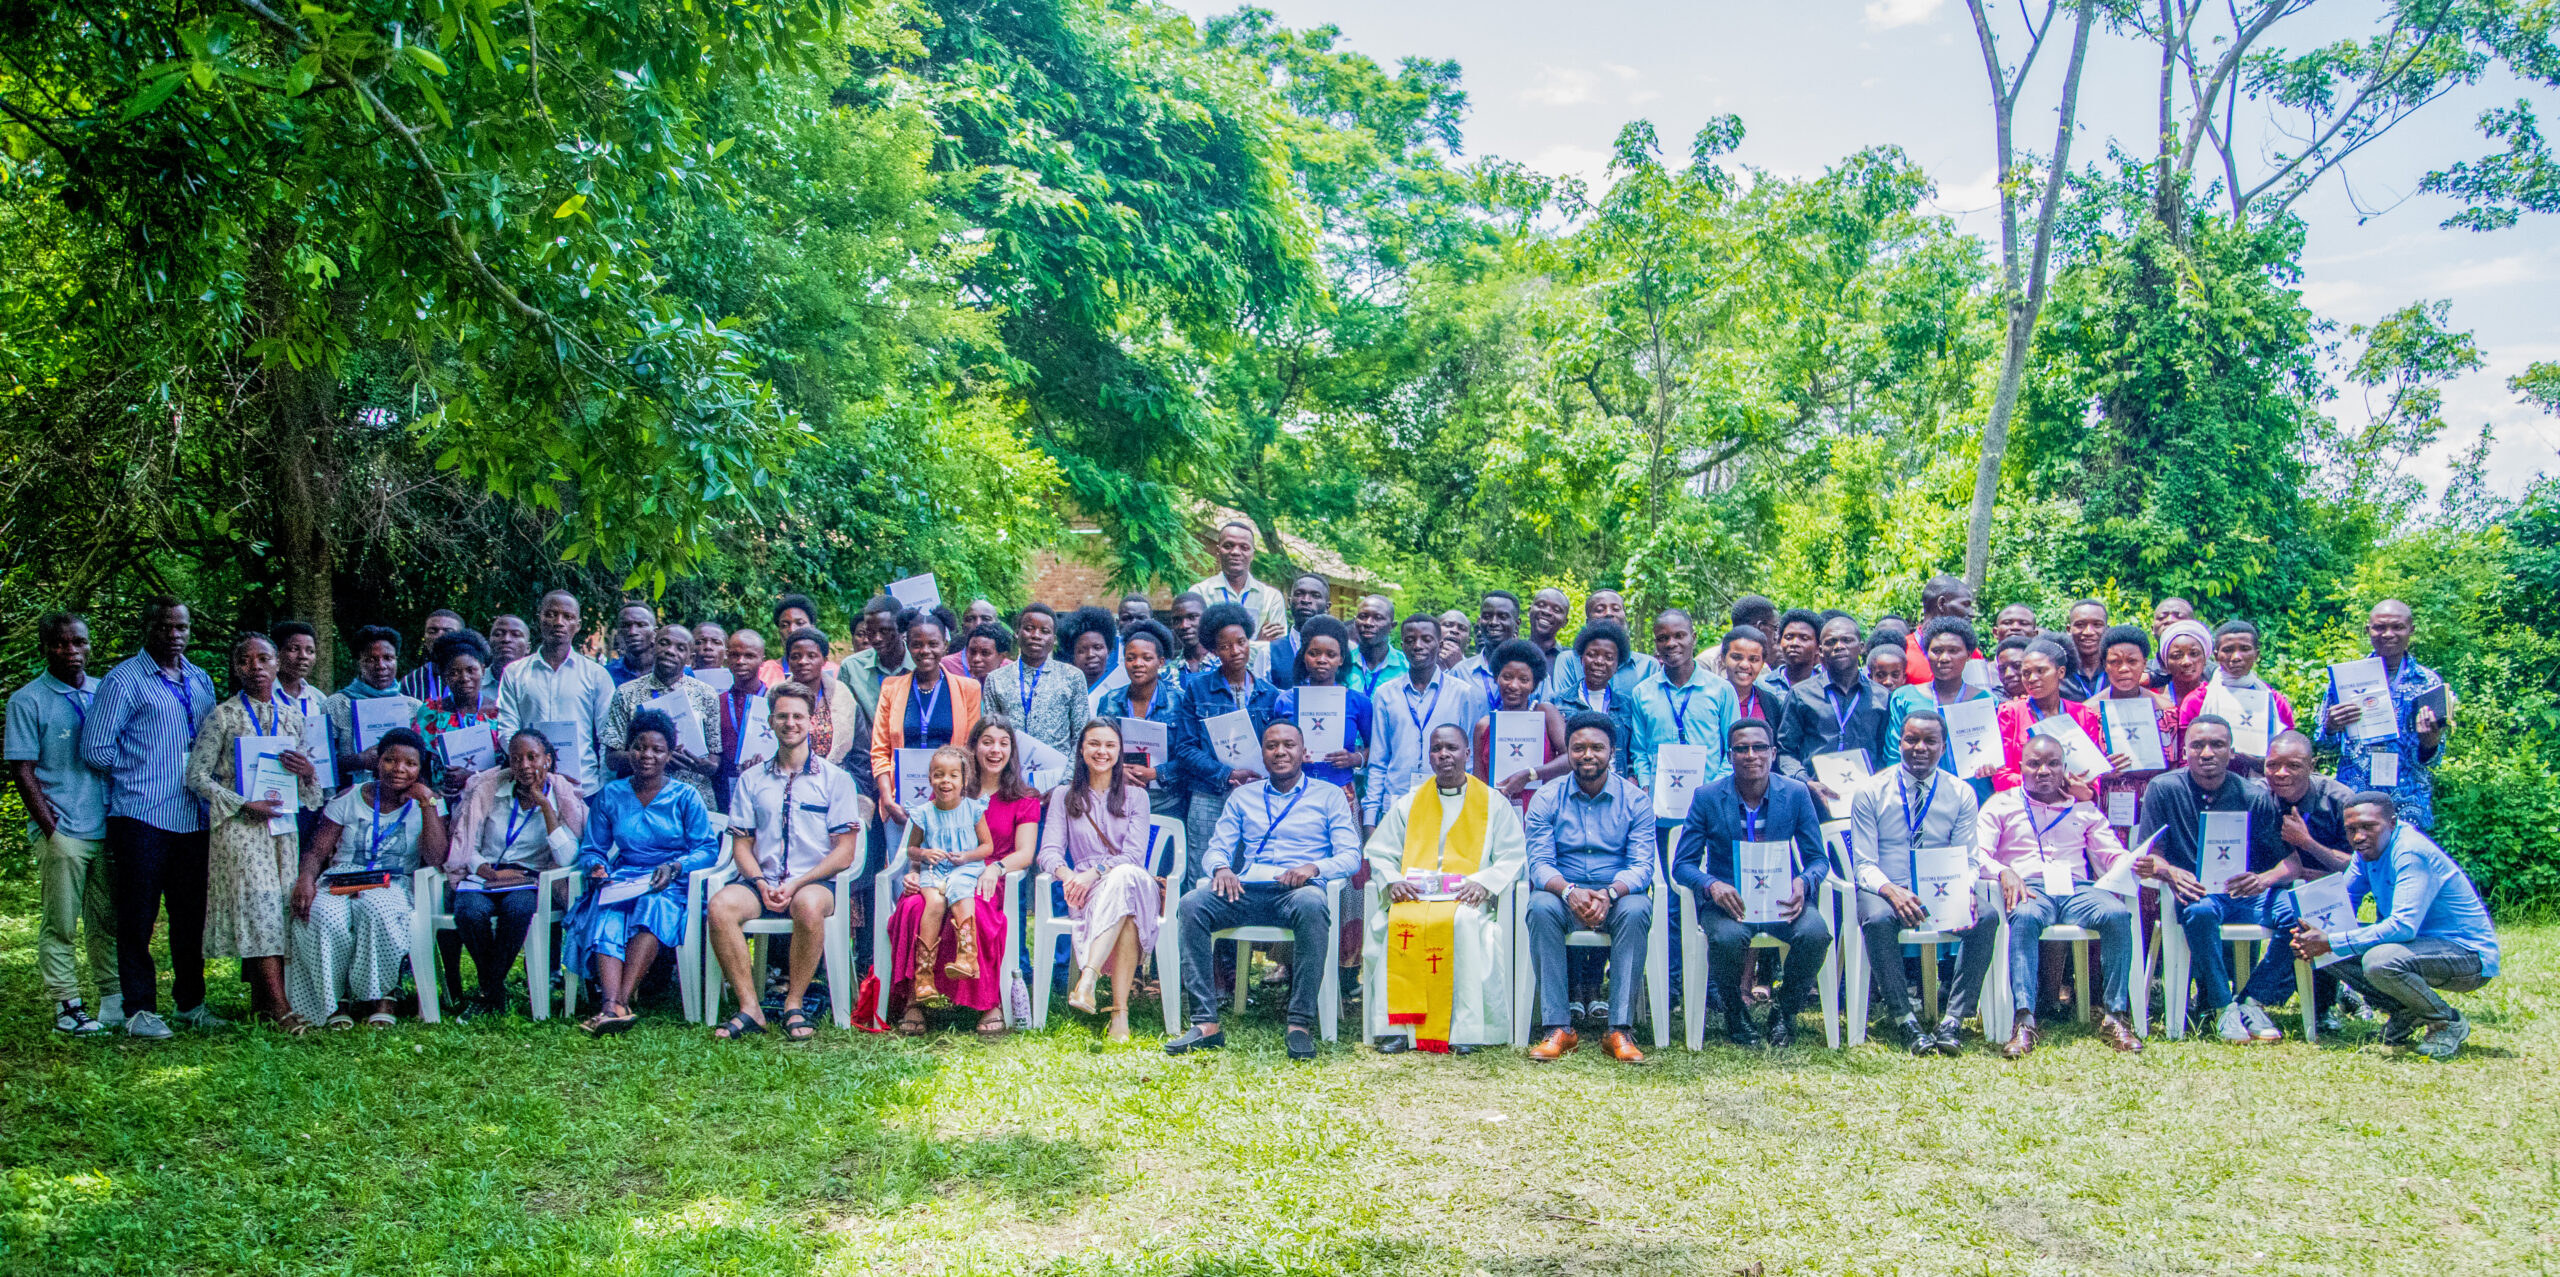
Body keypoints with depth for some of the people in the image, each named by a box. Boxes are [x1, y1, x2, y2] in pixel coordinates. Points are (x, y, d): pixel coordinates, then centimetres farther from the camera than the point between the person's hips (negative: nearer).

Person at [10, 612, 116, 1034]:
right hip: (62, 834, -4)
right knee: (60, 925, 0)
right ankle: (67, 1007, 7)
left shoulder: (105, 693, 11)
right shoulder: (28, 701, -1)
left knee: (108, 920, 8)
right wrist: (52, 832, -10)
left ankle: (116, 999, 14)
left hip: (106, 829, 4)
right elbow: (23, 772, -4)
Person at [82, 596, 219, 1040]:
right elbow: (95, 750, -7)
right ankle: (140, 1010, 5)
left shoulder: (202, 681, 15)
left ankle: (190, 1002, 20)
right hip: (142, 818, -5)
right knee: (137, 917, -1)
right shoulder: (124, 680, -3)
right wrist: (140, 771, 0)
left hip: (193, 817, 5)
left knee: (192, 915, 10)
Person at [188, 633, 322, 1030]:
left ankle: (261, 1000, 6)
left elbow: (312, 790, 19)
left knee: (283, 906, -1)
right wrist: (245, 804, -13)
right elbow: (197, 776, -1)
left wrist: (308, 771, -5)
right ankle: (279, 1007, -18)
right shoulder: (223, 716, 2)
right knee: (259, 905, -14)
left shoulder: (292, 717, 14)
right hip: (239, 827, -4)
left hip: (283, 825, 5)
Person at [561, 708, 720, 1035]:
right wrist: (596, 867, -8)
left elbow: (708, 849, 2)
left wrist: (674, 867, -15)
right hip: (623, 880, 2)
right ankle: (612, 1006, -51)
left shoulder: (685, 797, 8)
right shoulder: (609, 796, 16)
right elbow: (591, 849, 16)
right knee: (607, 918, -32)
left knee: (653, 907, -37)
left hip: (672, 886, -2)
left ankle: (618, 1002, -45)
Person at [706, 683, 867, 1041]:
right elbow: (741, 844, 13)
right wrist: (761, 884, -8)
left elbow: (845, 851, 1)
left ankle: (794, 1005, -21)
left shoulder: (835, 779, 8)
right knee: (720, 905, -29)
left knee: (808, 905, -38)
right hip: (763, 881, 3)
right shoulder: (751, 780, 17)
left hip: (815, 881, -3)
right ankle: (750, 1007, -22)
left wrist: (796, 884, -12)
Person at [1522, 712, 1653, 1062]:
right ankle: (1557, 1027, -30)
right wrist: (1569, 891, -27)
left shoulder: (1635, 800, 3)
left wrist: (1609, 894, -27)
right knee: (1541, 906, -33)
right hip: (1564, 893, 0)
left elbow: (1642, 865, -6)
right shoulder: (1546, 800, 4)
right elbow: (1539, 863, -4)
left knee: (1636, 909, -34)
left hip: (1618, 895, 0)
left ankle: (1620, 1029, -31)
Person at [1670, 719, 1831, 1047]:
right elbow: (1682, 865, -2)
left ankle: (1784, 1011, -1)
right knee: (1727, 937, -35)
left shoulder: (1796, 793, 0)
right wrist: (1712, 885, -24)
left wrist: (1803, 883, -20)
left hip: (1780, 898, 2)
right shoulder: (1707, 797, -3)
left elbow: (1818, 859, 5)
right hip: (1727, 898, -1)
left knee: (1814, 932, -30)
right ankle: (1734, 1012, -3)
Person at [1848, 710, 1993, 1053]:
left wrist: (1966, 891, -22)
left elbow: (1967, 859, 3)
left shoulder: (1962, 794, 6)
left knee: (1987, 916, -28)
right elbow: (1863, 864, -5)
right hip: (1886, 889, -2)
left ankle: (1953, 1019, -22)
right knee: (1878, 919, -36)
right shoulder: (1870, 793, -1)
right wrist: (1892, 892, -27)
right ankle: (1905, 1021, -23)